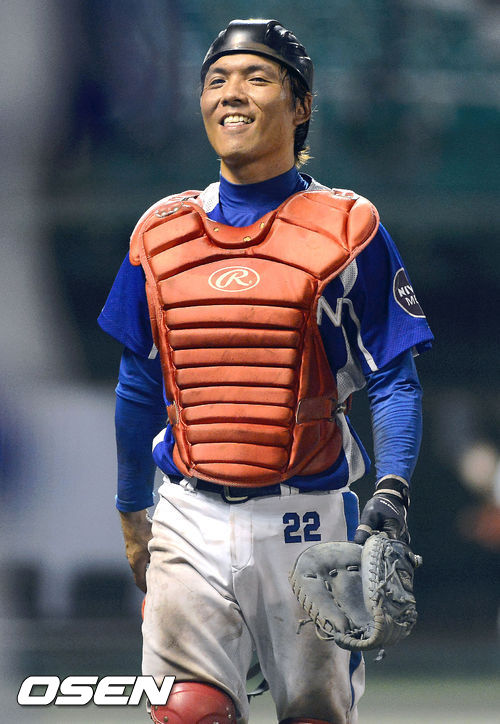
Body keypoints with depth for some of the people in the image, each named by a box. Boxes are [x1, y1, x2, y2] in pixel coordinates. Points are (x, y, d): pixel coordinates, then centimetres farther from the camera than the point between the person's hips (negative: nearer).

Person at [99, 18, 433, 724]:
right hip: (190, 524, 2)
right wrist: (131, 513, 22)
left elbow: (395, 381, -4)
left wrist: (392, 490, -20)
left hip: (306, 523, -2)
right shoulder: (162, 233, 8)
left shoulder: (346, 228, -2)